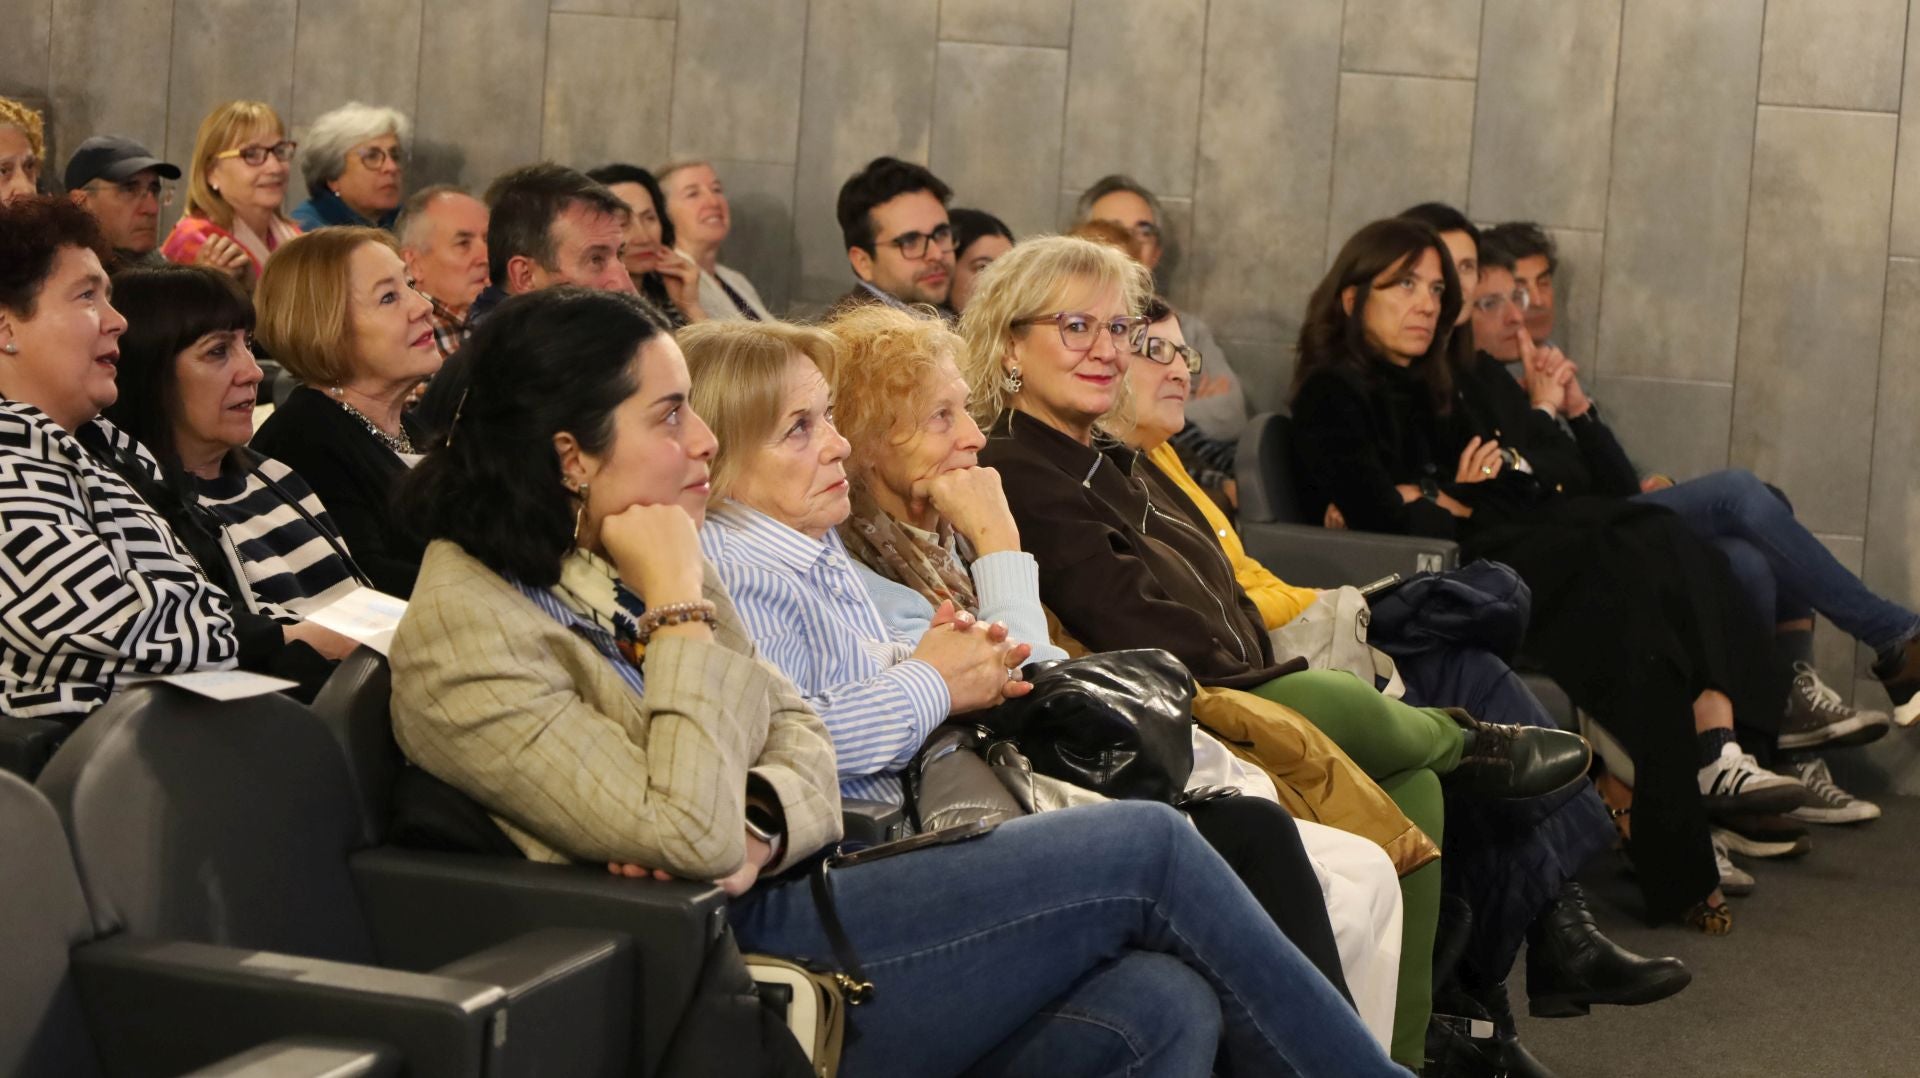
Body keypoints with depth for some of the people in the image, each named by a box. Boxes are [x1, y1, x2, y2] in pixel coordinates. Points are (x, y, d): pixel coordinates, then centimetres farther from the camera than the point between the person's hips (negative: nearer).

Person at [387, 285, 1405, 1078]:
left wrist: (759, 827, -11)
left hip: (787, 890, 8)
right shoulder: (465, 636, -16)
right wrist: (680, 608, -17)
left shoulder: (614, 563, 11)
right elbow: (690, 838, -24)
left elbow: (798, 732, 11)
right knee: (1148, 847, -8)